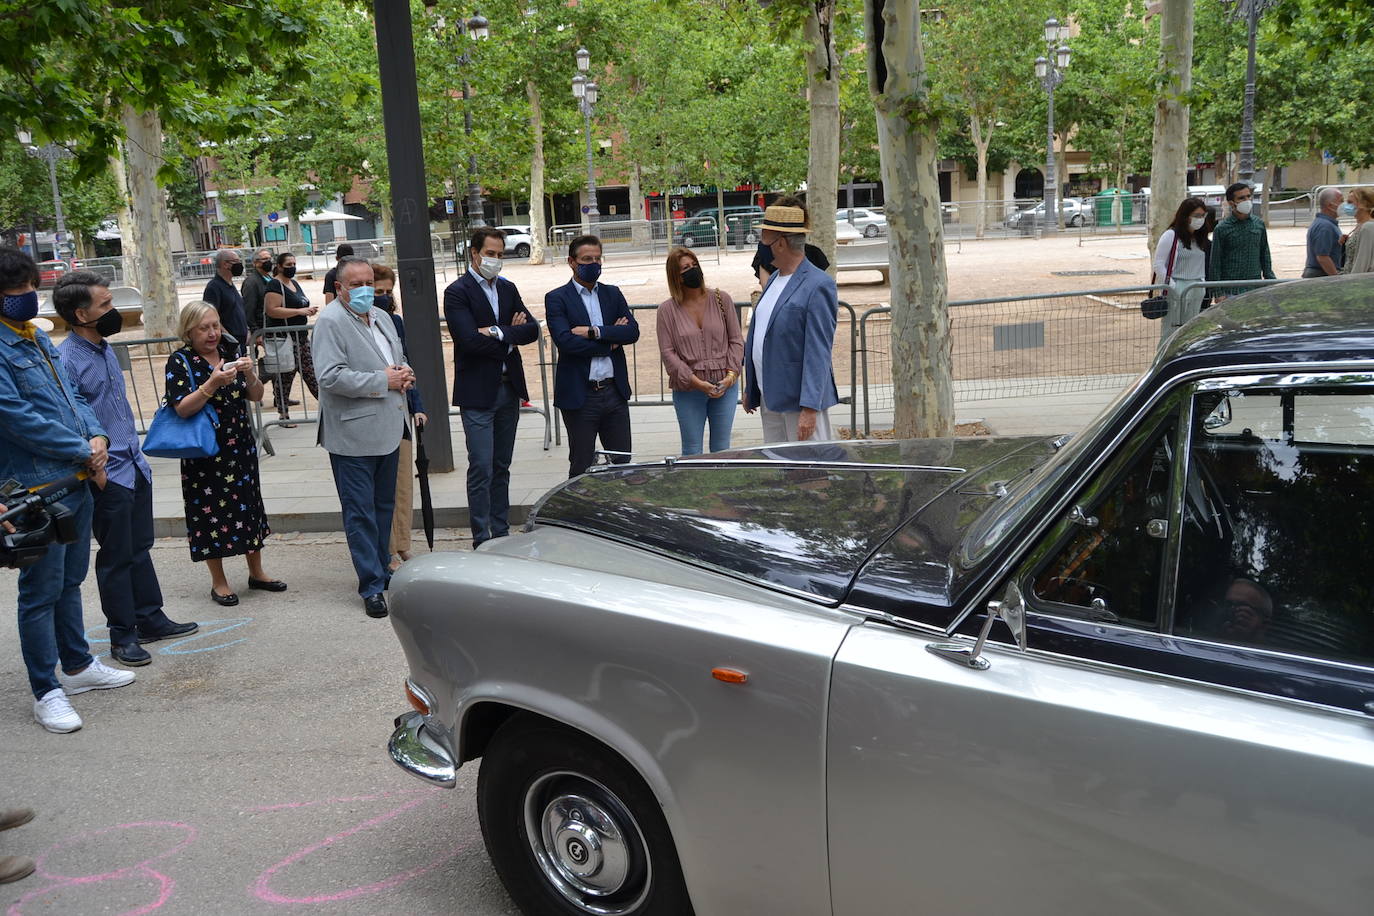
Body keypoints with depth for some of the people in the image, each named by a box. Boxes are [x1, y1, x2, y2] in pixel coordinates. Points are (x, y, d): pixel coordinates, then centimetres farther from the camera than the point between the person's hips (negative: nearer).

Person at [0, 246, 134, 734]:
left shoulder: (40, 339, 12)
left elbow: (72, 395, 17)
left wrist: (97, 436, -2)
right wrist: (83, 452, -13)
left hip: (76, 479, 9)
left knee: (70, 580, 20)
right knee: (42, 592, 1)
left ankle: (78, 665, 34)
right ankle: (46, 691, 11)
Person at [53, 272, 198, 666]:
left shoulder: (105, 349, 10)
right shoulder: (66, 360, -18)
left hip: (134, 466, 8)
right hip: (108, 476, -8)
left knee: (139, 548, 17)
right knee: (116, 557, 4)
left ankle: (150, 619, 29)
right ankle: (122, 635, 17)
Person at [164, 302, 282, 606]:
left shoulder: (230, 352, 6)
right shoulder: (180, 361, -8)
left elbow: (256, 396, 5)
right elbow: (183, 408, -17)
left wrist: (250, 374, -15)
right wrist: (213, 383, -27)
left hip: (241, 446, 5)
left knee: (248, 504, 12)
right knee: (211, 510, 1)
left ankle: (256, 572, 26)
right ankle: (218, 582, 15)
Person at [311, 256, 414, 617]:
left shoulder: (381, 317, 15)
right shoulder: (330, 322, -11)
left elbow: (398, 357, 28)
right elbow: (331, 376, -22)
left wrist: (404, 373, 3)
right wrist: (384, 381, -18)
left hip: (388, 430, 8)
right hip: (353, 435, -8)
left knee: (384, 506, 17)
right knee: (360, 512, -1)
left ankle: (382, 569, 30)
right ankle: (372, 586, 4)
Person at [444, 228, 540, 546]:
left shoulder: (507, 288, 13)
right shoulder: (457, 292, -7)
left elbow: (532, 329, 2)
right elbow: (470, 340, -19)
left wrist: (498, 333, -13)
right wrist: (510, 339, -8)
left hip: (509, 388, 6)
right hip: (478, 392, -6)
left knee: (501, 467, 13)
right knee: (481, 470, -5)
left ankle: (501, 535, 22)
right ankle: (482, 542, 1)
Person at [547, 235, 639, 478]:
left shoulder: (612, 294, 11)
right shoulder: (557, 299, -3)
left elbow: (633, 331, -2)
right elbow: (565, 341, -17)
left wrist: (595, 332, -15)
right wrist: (610, 341, -8)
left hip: (614, 391, 4)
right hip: (580, 395, -4)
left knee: (622, 463, 10)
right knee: (581, 468, 5)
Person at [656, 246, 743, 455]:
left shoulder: (721, 300, 3)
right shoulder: (667, 309, -2)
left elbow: (736, 340, 5)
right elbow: (667, 352, -6)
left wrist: (732, 373, -9)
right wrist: (696, 382, -14)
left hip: (725, 386, 2)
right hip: (687, 390, -1)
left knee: (722, 448, 12)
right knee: (692, 450, 7)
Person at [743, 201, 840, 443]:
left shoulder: (818, 286, -14)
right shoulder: (774, 279, 13)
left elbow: (818, 353, -18)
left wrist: (809, 409, -22)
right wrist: (750, 390, 20)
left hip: (800, 400, -9)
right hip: (770, 399, 9)